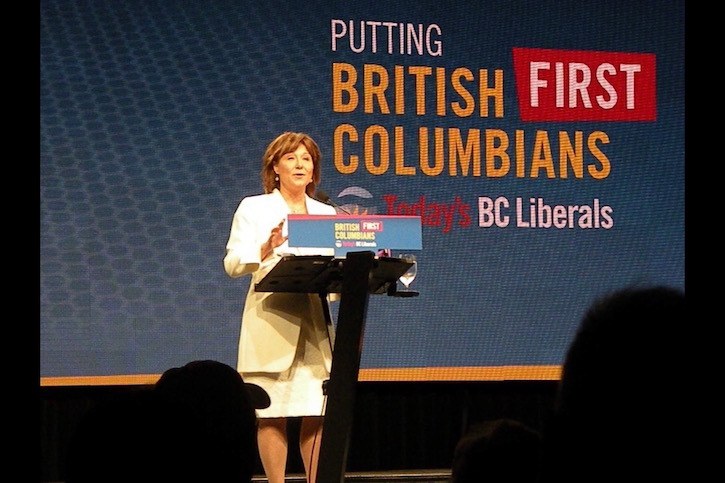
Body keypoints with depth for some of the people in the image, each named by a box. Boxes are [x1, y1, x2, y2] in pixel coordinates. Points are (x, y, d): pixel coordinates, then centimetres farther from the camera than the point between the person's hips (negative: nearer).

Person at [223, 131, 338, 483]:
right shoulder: (254, 208, 5)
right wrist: (266, 249, -23)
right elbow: (233, 265, -5)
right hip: (271, 321, -3)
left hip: (316, 321, 4)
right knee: (272, 413, -5)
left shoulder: (327, 213, 16)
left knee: (318, 413, 0)